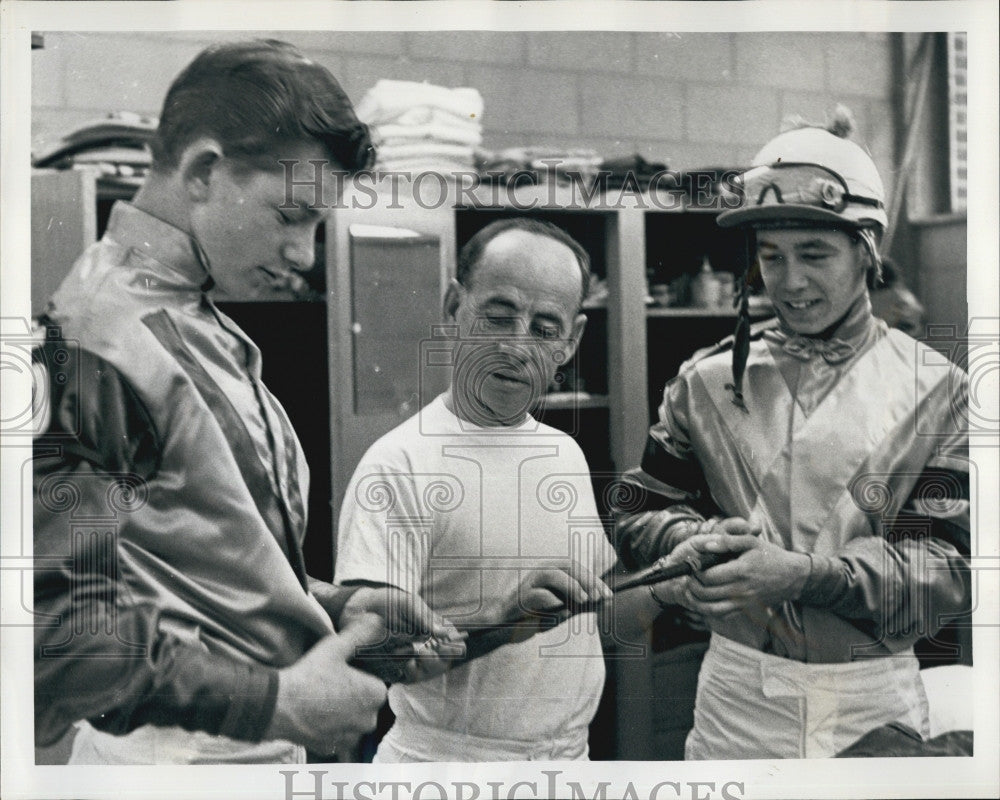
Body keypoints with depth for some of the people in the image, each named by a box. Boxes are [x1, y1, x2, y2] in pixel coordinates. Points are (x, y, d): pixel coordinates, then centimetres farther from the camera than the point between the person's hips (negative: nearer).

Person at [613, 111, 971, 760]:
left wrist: (801, 575, -26)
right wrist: (696, 541, -18)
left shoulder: (933, 390, -3)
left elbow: (948, 566, -11)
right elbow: (642, 511, 6)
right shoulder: (708, 381, 2)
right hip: (738, 696, 1)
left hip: (875, 703, -1)